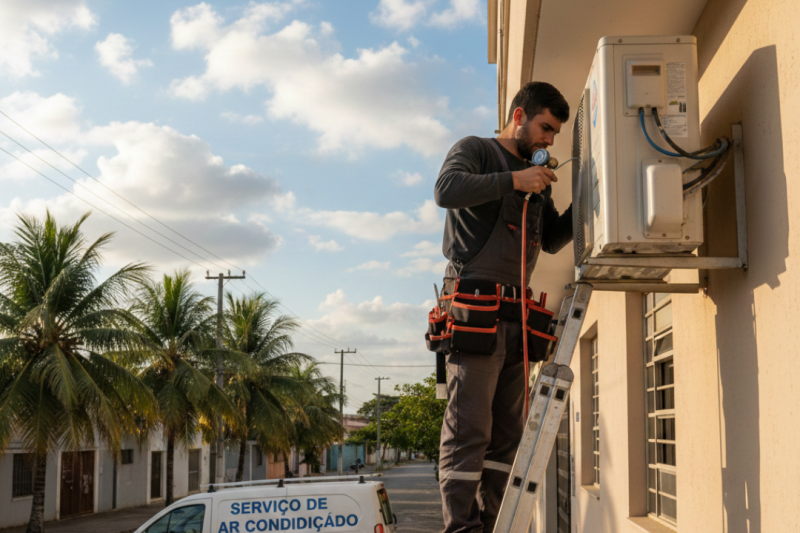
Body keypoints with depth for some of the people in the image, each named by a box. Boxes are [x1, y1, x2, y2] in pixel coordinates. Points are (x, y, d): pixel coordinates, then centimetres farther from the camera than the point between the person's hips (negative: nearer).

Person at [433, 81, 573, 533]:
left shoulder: (536, 177, 25)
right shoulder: (476, 150, 4)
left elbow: (552, 240, 24)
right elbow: (448, 190, -16)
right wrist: (514, 181, -16)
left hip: (517, 312, 8)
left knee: (508, 431, 5)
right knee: (469, 426, -10)